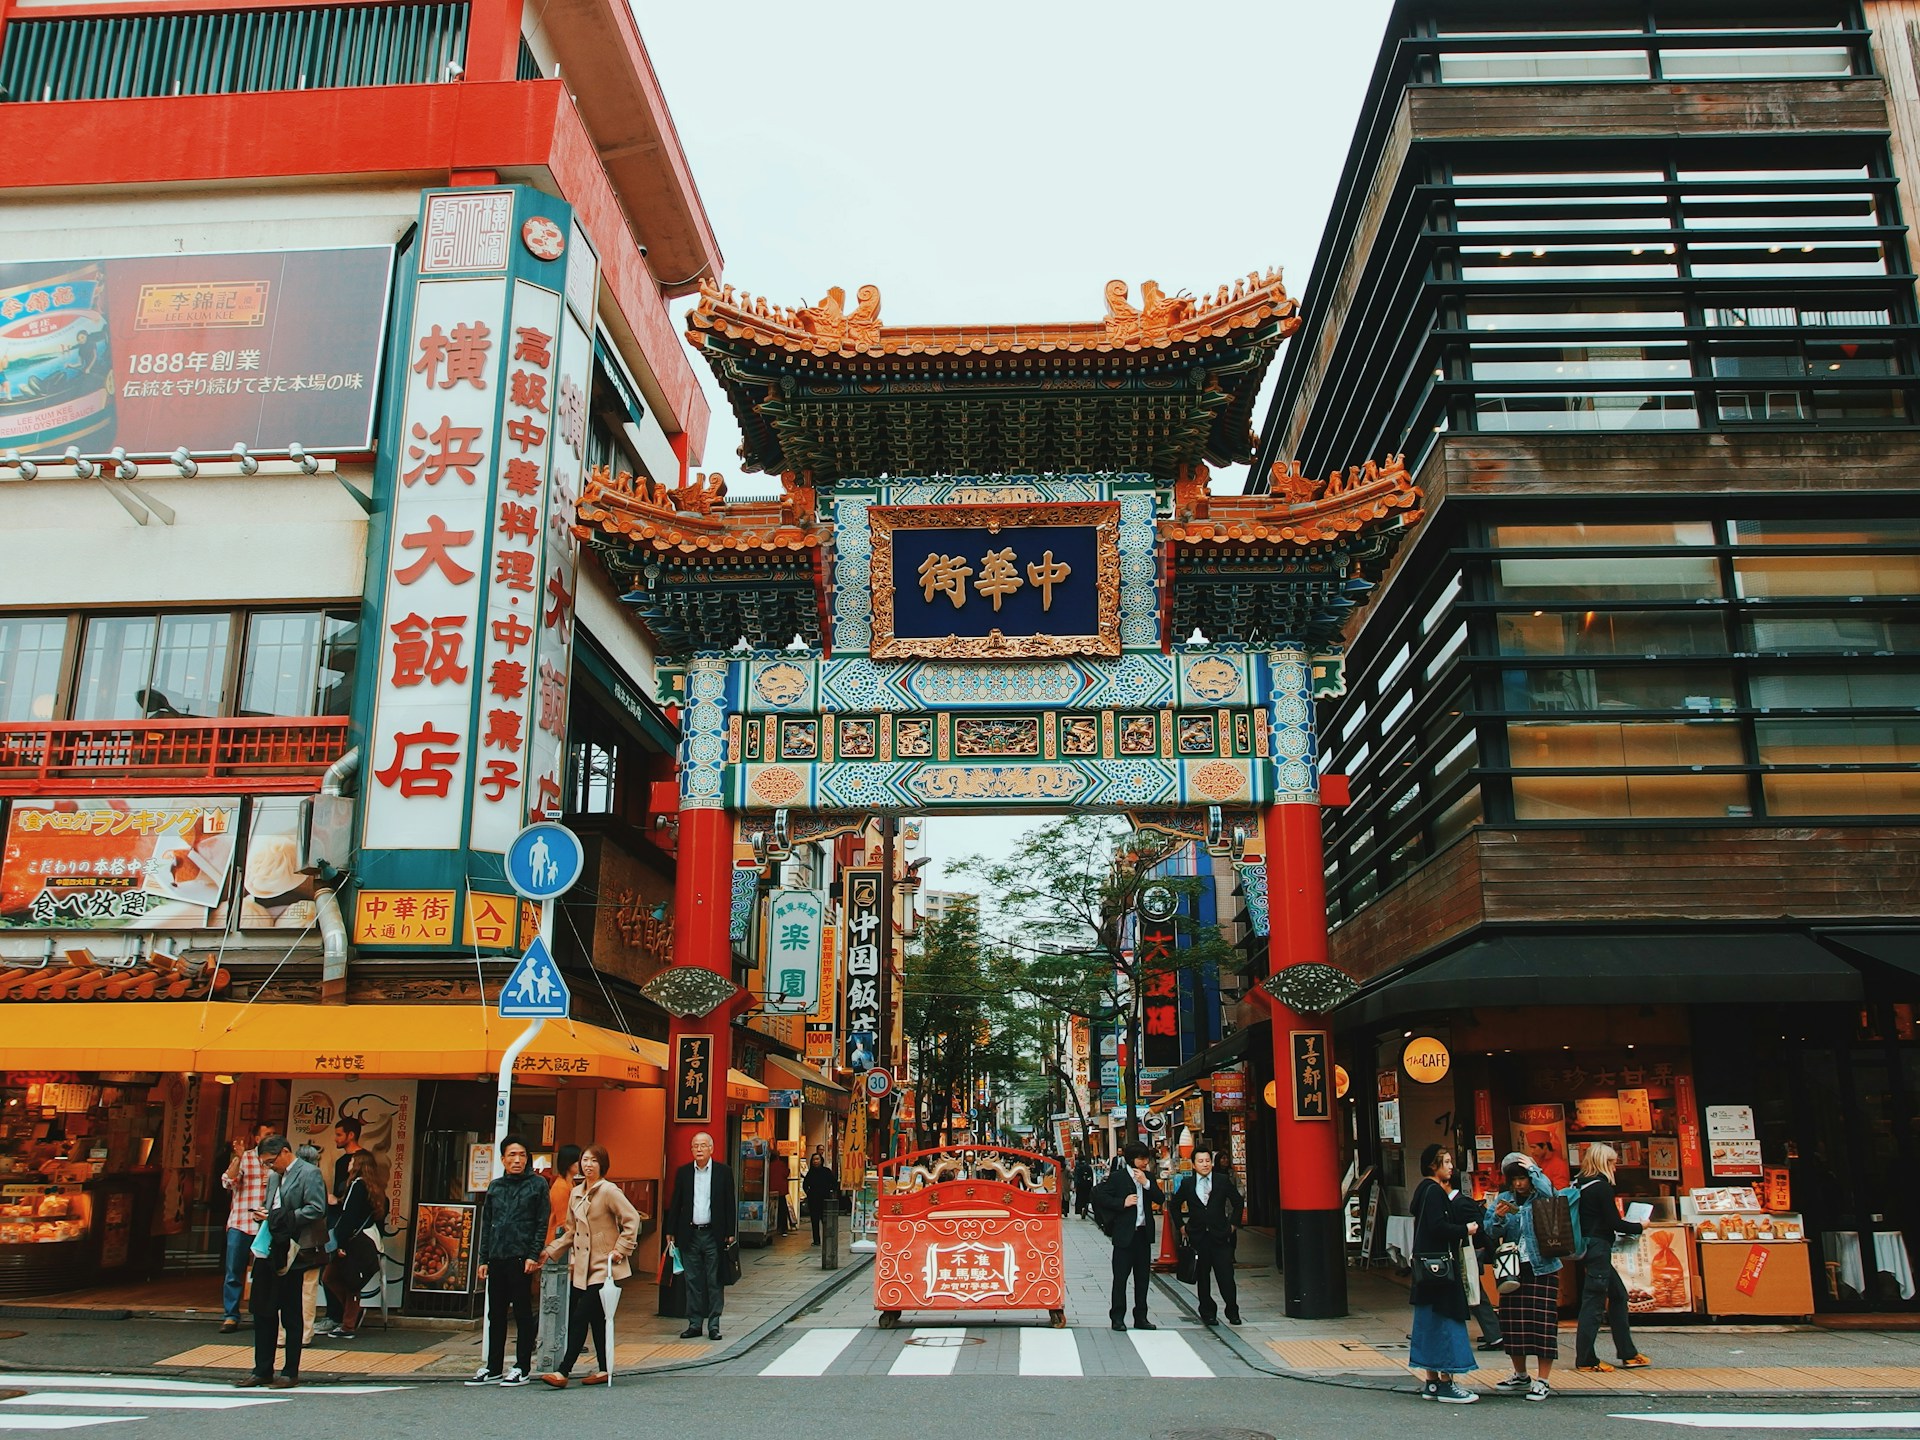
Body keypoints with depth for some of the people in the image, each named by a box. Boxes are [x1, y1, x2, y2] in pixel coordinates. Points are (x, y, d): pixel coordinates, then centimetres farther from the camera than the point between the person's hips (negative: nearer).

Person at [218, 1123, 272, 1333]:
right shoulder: (244, 1158, 7)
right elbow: (228, 1182, -7)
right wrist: (238, 1158, -16)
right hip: (241, 1223, -1)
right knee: (234, 1273, 0)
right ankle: (230, 1316, 8)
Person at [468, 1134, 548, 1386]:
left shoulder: (537, 1184, 0)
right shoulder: (495, 1186, 13)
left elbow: (542, 1223, -3)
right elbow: (486, 1224, 15)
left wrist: (533, 1256, -11)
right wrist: (483, 1259, 10)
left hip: (521, 1258, -5)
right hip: (496, 1258, 5)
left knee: (522, 1313, 1)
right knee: (495, 1314, 10)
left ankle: (522, 1368, 7)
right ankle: (493, 1369, 18)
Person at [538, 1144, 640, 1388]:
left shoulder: (609, 1191, -10)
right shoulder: (576, 1193, 13)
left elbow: (632, 1219, -14)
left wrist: (620, 1249, -15)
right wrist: (551, 1251, 12)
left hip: (602, 1266, -7)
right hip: (581, 1267, 7)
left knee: (580, 1318, -10)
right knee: (595, 1318, 8)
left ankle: (563, 1371, -8)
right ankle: (603, 1370, 16)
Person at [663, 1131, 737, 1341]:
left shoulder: (724, 1172, 0)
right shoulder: (683, 1172, 5)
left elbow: (730, 1204, 1)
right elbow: (675, 1204, 8)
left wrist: (729, 1234, -2)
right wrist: (670, 1232, 5)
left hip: (713, 1235, -2)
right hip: (689, 1235, 2)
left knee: (715, 1282, 2)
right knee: (693, 1282, 7)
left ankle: (714, 1324, 9)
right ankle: (694, 1324, 14)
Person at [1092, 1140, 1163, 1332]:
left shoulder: (1149, 1177, 10)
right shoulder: (1117, 1178, -5)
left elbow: (1161, 1199, 1)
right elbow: (1099, 1195, -8)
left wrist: (1146, 1183, -12)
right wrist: (1122, 1203, -16)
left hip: (1144, 1233, 5)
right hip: (1125, 1234, -5)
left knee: (1142, 1277, 10)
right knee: (1120, 1277, -1)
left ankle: (1141, 1317, 18)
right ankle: (1117, 1318, 6)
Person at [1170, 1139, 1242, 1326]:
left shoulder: (1223, 1181, 1)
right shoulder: (1187, 1183, 3)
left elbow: (1238, 1202, 11)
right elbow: (1175, 1205, 16)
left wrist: (1233, 1224, 7)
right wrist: (1181, 1226, 10)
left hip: (1220, 1236, -1)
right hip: (1198, 1237, 1)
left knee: (1226, 1277, -5)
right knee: (1203, 1278, 6)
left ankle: (1233, 1312, 11)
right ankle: (1207, 1313, 18)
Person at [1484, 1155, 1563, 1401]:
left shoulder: (1542, 1198, -1)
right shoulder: (1503, 1199, 10)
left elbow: (1549, 1194, -26)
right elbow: (1490, 1232, 7)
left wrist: (1533, 1169, -14)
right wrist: (1498, 1217, -13)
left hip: (1542, 1268, -4)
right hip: (1513, 1269, 4)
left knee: (1542, 1320, -6)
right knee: (1513, 1321, 8)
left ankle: (1543, 1381, 1)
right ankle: (1520, 1376, 23)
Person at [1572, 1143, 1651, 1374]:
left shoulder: (1582, 1184, 12)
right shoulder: (1601, 1186, -14)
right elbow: (1614, 1222, -14)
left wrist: (1624, 1230, 16)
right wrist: (1639, 1228, 3)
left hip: (1588, 1245, 9)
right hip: (1598, 1247, -9)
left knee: (1618, 1294, 17)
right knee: (1593, 1301, -4)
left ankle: (1628, 1354, 23)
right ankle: (1586, 1360, 0)